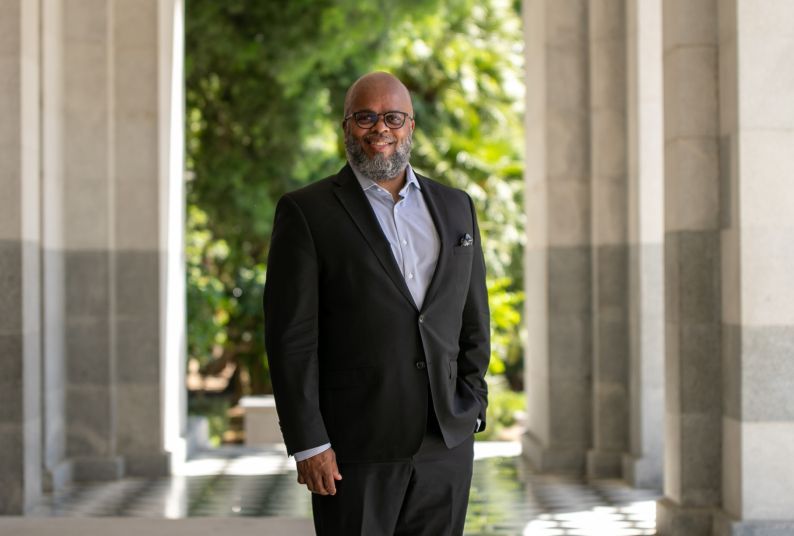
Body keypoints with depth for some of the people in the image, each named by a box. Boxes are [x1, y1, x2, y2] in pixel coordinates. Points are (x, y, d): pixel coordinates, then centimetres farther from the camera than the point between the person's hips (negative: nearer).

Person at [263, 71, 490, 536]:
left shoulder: (456, 207, 12)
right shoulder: (306, 212, -2)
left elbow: (474, 319, 16)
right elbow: (291, 337, -6)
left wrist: (471, 410, 8)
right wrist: (308, 444, -11)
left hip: (447, 445, 4)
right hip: (354, 449, -4)